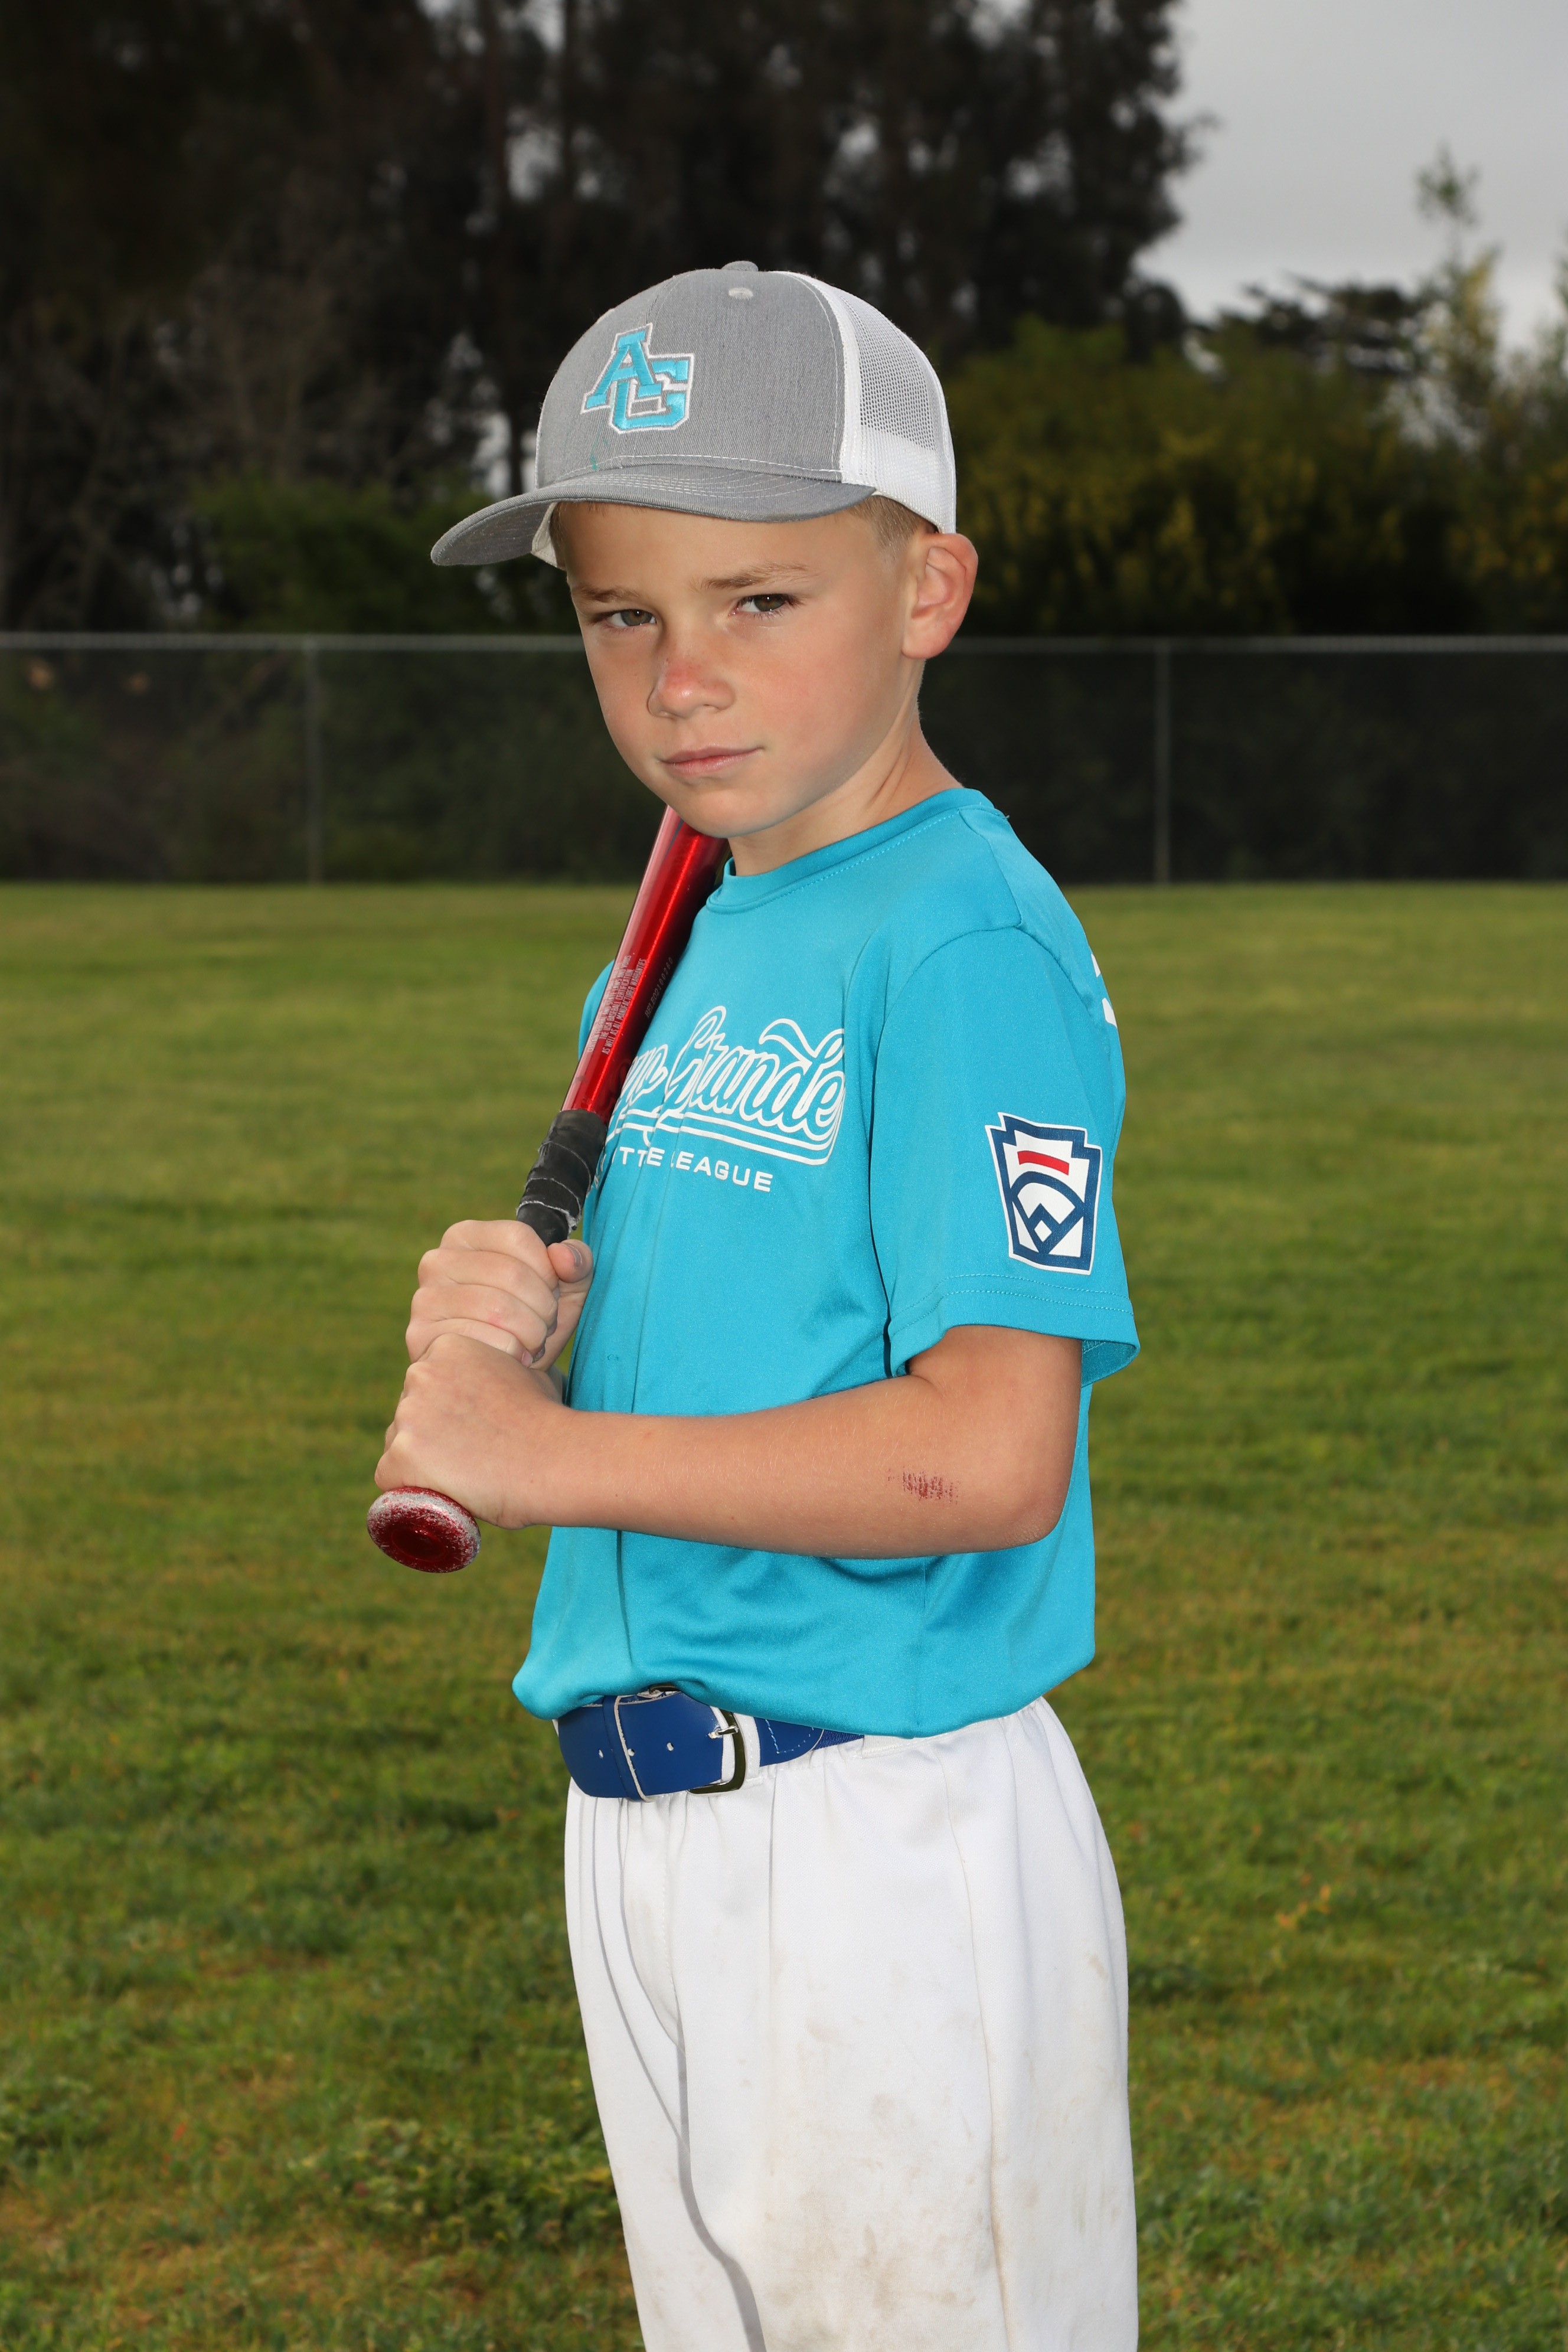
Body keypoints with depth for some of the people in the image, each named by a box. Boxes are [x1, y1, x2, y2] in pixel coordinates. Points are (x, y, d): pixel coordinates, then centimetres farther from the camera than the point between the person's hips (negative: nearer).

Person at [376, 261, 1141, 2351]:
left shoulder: (966, 948, -16)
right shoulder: (676, 958, 12)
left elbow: (990, 1455, -26)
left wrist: (545, 1452, -18)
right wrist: (507, 1330, -3)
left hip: (889, 1842, -9)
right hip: (643, 1832, 9)